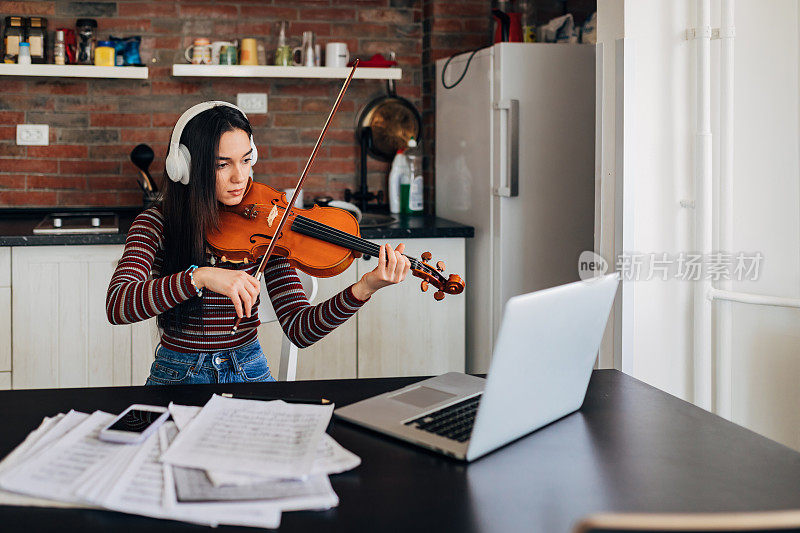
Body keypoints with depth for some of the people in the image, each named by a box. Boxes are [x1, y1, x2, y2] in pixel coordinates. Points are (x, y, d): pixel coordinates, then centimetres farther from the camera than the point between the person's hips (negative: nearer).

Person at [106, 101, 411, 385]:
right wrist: (199, 276, -38)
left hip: (248, 371, 2)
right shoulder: (155, 225, -8)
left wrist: (363, 290, -27)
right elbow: (116, 306, -25)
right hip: (177, 377, -2)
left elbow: (299, 330, -11)